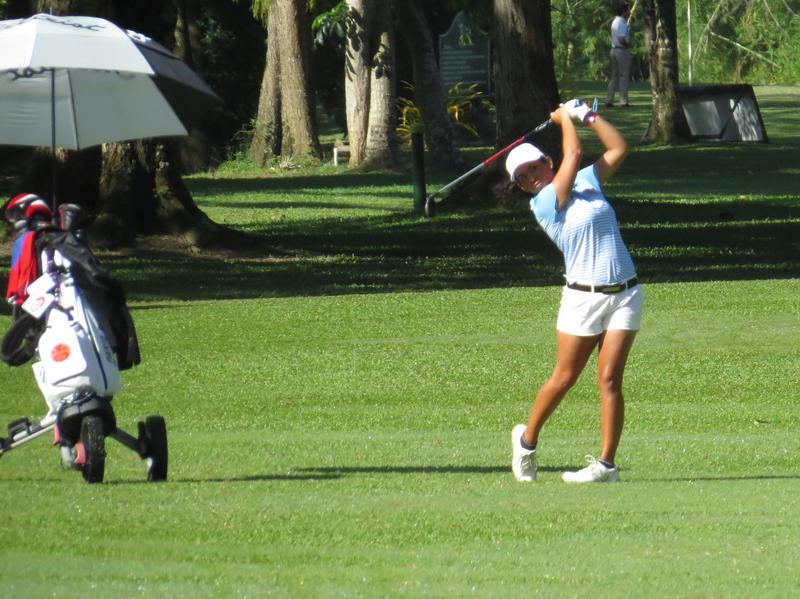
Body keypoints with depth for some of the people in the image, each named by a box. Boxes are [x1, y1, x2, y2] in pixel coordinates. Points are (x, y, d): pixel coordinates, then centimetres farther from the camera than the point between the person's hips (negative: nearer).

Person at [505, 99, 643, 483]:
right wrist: (565, 119, 5)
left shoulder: (587, 182, 12)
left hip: (625, 294, 3)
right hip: (582, 297, -3)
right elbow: (574, 154, -10)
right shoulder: (543, 204, -6)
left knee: (609, 380, -4)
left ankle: (607, 464, -4)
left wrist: (588, 116, 10)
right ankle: (527, 439, 25)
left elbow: (618, 149, 14)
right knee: (564, 378, 3)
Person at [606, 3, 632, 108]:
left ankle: (609, 100, 12)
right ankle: (624, 101, -5)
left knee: (614, 76, 12)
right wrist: (628, 44, -8)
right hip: (622, 51, -9)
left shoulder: (615, 21, 14)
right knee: (624, 76, -4)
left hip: (614, 49, 9)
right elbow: (622, 39, -24)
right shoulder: (622, 23, -16)